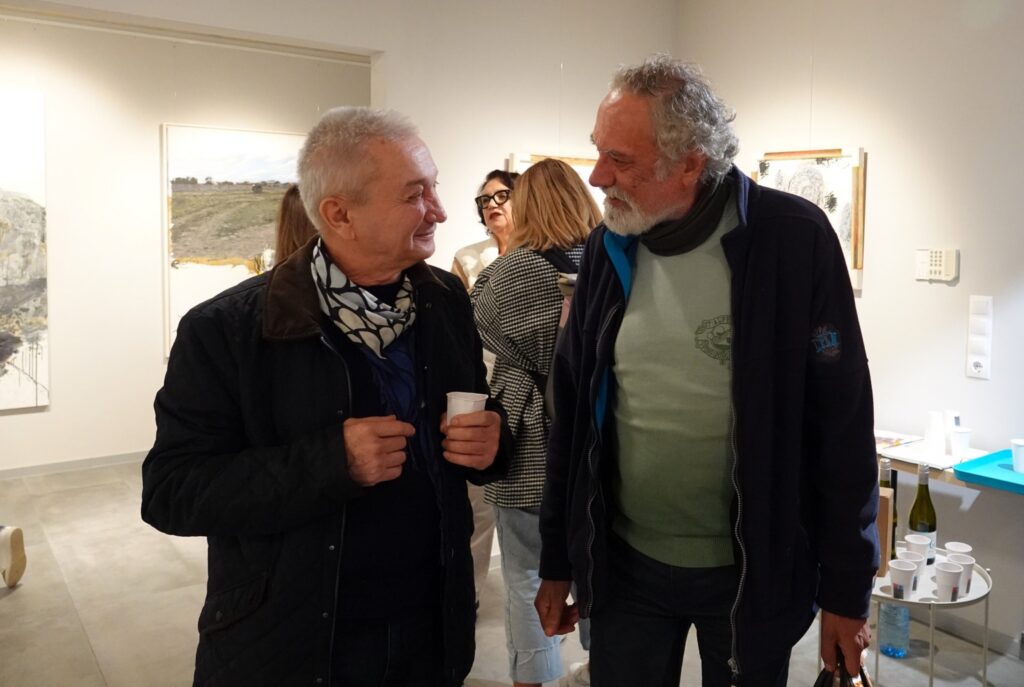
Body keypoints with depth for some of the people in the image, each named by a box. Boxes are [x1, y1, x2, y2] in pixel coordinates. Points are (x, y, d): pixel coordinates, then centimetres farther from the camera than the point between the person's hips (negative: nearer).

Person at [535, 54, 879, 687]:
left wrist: (847, 590, -6)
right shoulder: (610, 247, -3)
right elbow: (572, 414, 2)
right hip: (623, 565, 3)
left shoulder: (793, 239, -15)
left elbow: (842, 426, -10)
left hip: (753, 573, -3)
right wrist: (557, 562, 6)